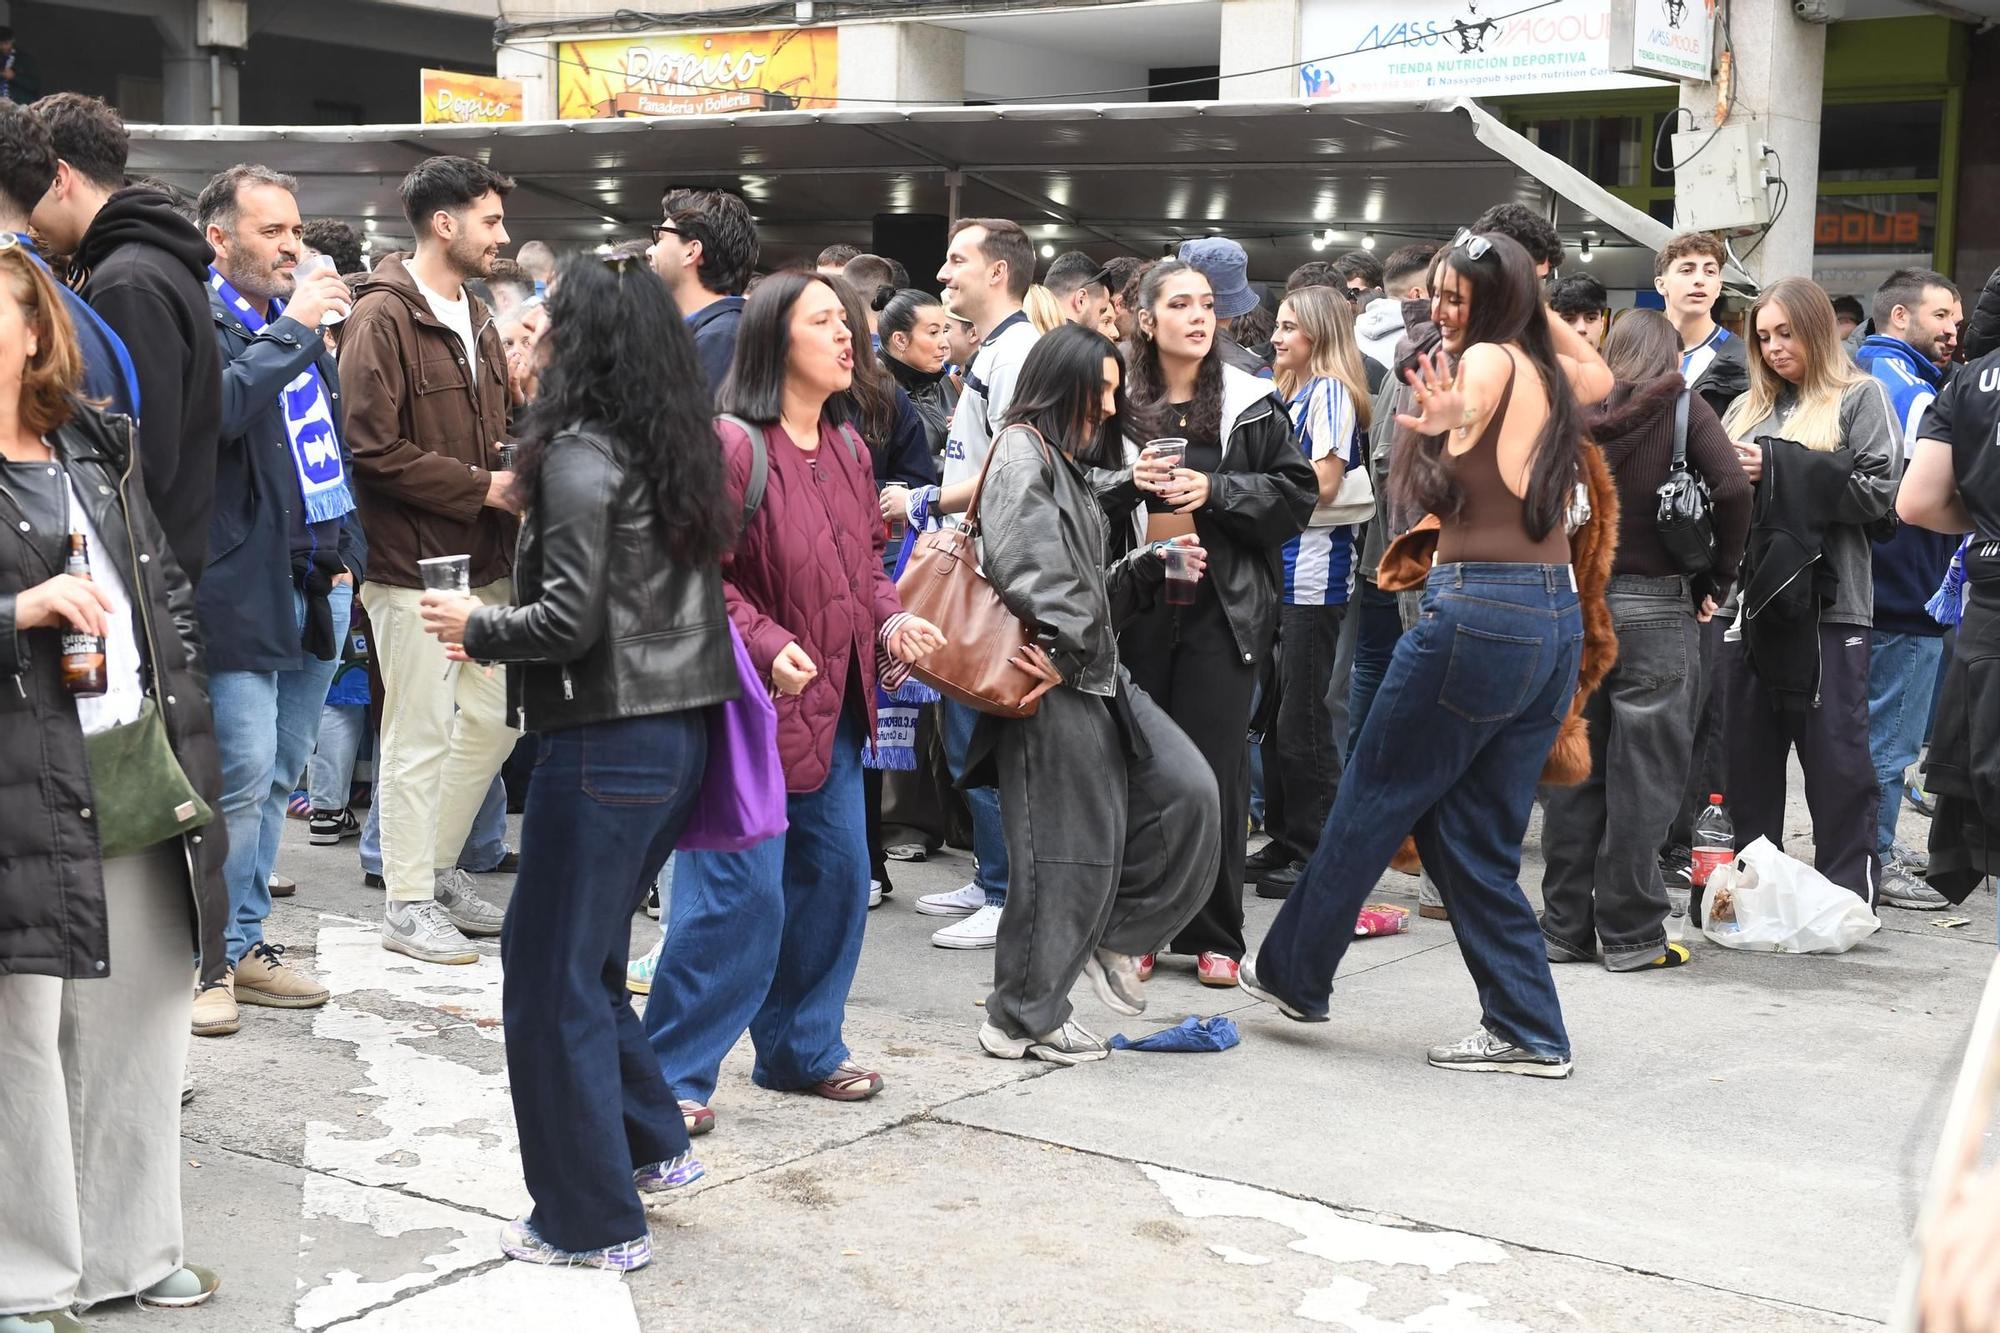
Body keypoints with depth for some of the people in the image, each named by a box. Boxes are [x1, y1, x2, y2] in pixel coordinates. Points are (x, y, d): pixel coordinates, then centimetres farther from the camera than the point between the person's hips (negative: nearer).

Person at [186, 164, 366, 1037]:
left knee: (277, 778, 14)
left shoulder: (302, 325, 16)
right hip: (244, 591, -8)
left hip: (318, 589, 8)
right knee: (242, 780, -9)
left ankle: (246, 941, 24)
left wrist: (346, 552, 18)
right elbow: (214, 410, -28)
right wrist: (290, 329, -20)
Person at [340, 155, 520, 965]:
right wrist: (481, 488, -16)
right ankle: (409, 904, 10)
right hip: (414, 563, -8)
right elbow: (374, 450, -18)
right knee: (421, 734, -1)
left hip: (483, 561, 9)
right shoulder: (383, 319, -12)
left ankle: (438, 866, 29)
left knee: (494, 718, 13)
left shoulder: (474, 320, 16)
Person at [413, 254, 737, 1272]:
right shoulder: (680, 446, 10)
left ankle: (594, 1222, 11)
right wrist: (497, 631, 15)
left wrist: (475, 629, 0)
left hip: (607, 740, -8)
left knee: (553, 978, 3)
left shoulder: (580, 452, -13)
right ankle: (651, 1145, 28)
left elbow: (571, 619, -18)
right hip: (682, 729, 8)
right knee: (561, 952, 22)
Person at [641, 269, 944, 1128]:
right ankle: (674, 1073, 5)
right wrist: (766, 645, -25)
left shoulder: (846, 451, 11)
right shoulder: (733, 448, -15)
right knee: (741, 894, -7)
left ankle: (802, 1048, 30)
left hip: (834, 706, 9)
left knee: (834, 878, 13)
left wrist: (890, 616, 3)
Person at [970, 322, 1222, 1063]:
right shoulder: (1022, 450, -6)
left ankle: (1114, 937, 13)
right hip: (1052, 681, -9)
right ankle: (1022, 1018, 7)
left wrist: (1153, 565, 12)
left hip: (1097, 675, 9)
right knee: (1067, 845, -5)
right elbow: (1021, 560, -20)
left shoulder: (1068, 464, 24)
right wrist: (1061, 646, -20)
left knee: (1188, 791, -2)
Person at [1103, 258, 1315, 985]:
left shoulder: (1252, 405, 4)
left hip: (1221, 605, 0)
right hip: (1132, 604, 1)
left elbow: (1296, 491, 2)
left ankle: (1213, 935, 11)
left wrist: (1216, 491, -9)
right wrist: (1128, 483, -13)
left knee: (1214, 770, 1)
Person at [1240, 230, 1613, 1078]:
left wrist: (1451, 417, -55)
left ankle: (1293, 973, 21)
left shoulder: (1490, 357, -8)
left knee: (1373, 801, 7)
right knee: (1475, 837, 12)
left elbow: (1470, 404, -33)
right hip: (1557, 619, 8)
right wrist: (1539, 305, 29)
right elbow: (1599, 376, 39)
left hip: (1479, 610, -8)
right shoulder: (1548, 373, 14)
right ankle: (1527, 1032, 11)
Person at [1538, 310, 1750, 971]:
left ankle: (1565, 928, 16)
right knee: (1641, 777, 2)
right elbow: (1732, 489, -15)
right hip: (1654, 609, -3)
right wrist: (1718, 578, -4)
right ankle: (1631, 935, 6)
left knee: (1572, 771, 10)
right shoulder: (1681, 407, -3)